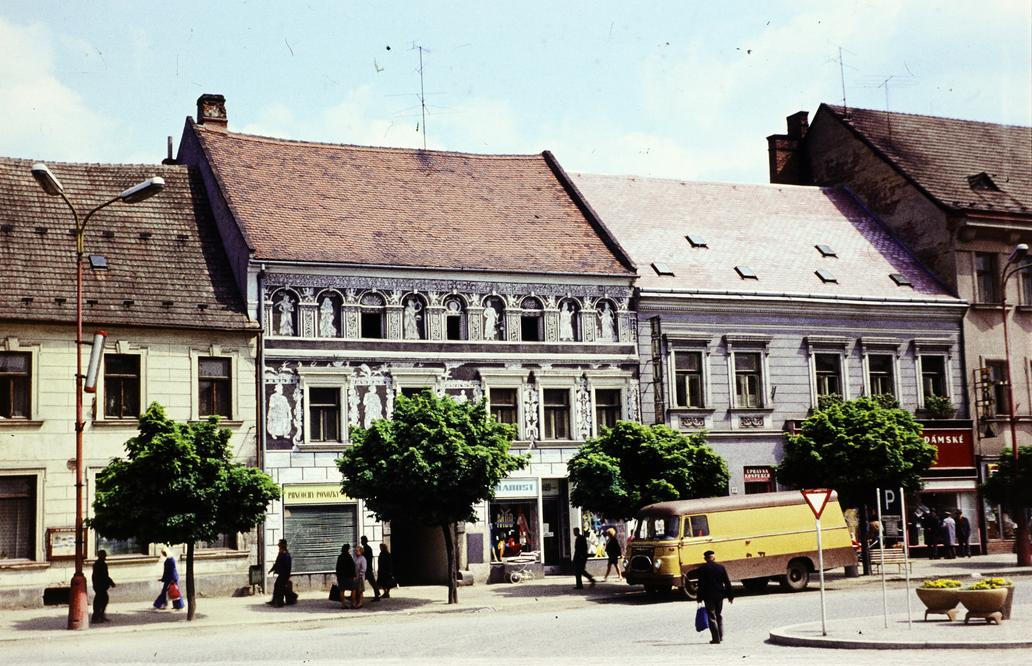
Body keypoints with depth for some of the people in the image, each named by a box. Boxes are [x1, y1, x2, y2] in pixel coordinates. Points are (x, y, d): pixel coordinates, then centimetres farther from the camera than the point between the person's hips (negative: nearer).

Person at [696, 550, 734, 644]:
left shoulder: (702, 569, -8)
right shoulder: (721, 567, 1)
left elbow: (701, 584, -9)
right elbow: (727, 582, 4)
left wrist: (700, 597, -3)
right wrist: (730, 595, 11)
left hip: (708, 596, -3)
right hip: (719, 595, 3)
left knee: (712, 617, 0)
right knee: (719, 616, 18)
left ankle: (716, 638, -5)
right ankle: (721, 636, 19)